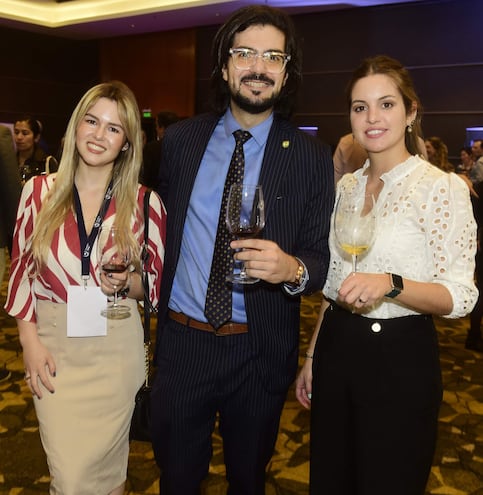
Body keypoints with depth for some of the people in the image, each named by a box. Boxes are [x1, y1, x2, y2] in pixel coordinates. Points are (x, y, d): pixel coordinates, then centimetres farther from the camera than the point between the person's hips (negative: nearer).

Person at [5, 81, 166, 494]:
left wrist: (127, 283, -17)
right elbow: (21, 270, 6)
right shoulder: (39, 191, -1)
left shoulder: (145, 203, -4)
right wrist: (29, 340, 0)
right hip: (53, 345, 1)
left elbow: (158, 282, 4)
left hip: (116, 348, 0)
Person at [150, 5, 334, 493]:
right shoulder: (180, 140, 0)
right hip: (180, 342, 2)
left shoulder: (311, 157, -7)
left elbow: (321, 258, -7)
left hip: (260, 352, -1)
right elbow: (161, 231, 8)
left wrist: (292, 268, -27)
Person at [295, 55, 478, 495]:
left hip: (400, 359, -6)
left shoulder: (443, 188, -12)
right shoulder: (346, 186, 6)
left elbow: (460, 297, -15)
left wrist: (390, 284, -32)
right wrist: (312, 357, 13)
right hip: (336, 351, 6)